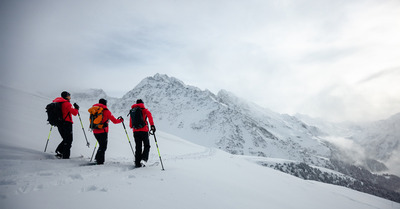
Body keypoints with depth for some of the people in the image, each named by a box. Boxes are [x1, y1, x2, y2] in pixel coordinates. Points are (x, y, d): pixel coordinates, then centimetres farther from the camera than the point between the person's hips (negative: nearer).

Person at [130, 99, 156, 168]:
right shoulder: (144, 110, 2)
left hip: (135, 131, 4)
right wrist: (152, 125, -25)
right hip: (144, 130, -4)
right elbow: (149, 115, -20)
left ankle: (137, 163, 11)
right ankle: (144, 159, -11)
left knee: (138, 147, 11)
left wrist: (131, 126, 41)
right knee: (146, 146, 8)